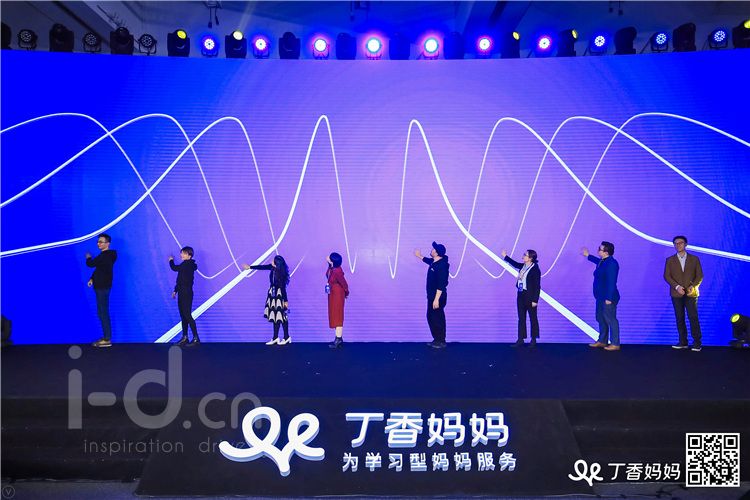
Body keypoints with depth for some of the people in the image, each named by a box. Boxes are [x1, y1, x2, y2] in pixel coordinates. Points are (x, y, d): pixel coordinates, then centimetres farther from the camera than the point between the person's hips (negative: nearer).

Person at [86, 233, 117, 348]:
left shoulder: (105, 256, -18)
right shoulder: (105, 255, 15)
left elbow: (90, 264, -19)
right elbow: (98, 269, 20)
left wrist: (88, 258, 3)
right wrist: (92, 279, 5)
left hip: (103, 287, -11)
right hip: (101, 286, 11)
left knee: (103, 313, -9)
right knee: (102, 312, 15)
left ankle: (107, 340, -6)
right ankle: (106, 337, 21)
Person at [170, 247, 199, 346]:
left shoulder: (188, 265, -13)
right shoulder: (185, 265, 15)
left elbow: (175, 268, -15)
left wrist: (171, 260, 5)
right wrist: (175, 290, 20)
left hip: (186, 294, -10)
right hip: (182, 294, 10)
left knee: (187, 315, -10)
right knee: (183, 315, 12)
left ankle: (196, 338, -8)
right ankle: (185, 337, 18)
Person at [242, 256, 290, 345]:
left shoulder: (281, 274, -23)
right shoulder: (273, 268, -3)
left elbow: (283, 288, -19)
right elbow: (262, 267, 12)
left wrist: (286, 300, -15)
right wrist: (249, 267, 20)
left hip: (279, 295, -8)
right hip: (273, 294, 8)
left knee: (281, 316, -2)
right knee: (275, 316, 10)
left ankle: (287, 337, 9)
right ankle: (275, 338, 17)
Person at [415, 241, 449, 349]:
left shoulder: (442, 266, -22)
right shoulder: (434, 262, 7)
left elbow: (441, 285, -25)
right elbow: (428, 260, 35)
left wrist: (436, 299, -27)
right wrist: (419, 256, 47)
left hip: (437, 298, -10)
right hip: (432, 296, 10)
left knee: (437, 319, -3)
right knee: (431, 318, 15)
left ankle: (441, 341, 8)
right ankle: (436, 339, 24)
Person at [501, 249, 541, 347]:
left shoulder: (535, 269, -16)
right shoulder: (523, 266, 5)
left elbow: (537, 286, -16)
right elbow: (515, 264, 27)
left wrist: (535, 300, -17)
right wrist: (505, 256, 26)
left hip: (530, 296, -7)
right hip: (521, 295, 7)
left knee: (533, 318, 6)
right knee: (521, 318, 10)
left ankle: (534, 340, 17)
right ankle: (520, 339, 17)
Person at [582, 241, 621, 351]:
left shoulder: (611, 264, -21)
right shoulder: (602, 261, 8)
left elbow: (611, 282, -24)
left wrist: (609, 298, -25)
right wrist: (588, 256, 46)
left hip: (608, 298, -10)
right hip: (601, 297, 10)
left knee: (610, 320, -3)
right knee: (601, 319, 17)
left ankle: (615, 344, 6)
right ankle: (602, 341, 29)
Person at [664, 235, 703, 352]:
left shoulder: (694, 259, 8)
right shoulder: (670, 260, 9)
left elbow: (699, 276, 4)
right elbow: (667, 276, 1)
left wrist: (693, 286, -13)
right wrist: (677, 286, -14)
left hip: (691, 293, -1)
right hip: (676, 294, 1)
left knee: (693, 318, -6)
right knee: (679, 319, 3)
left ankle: (697, 343, 0)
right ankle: (683, 342, 9)